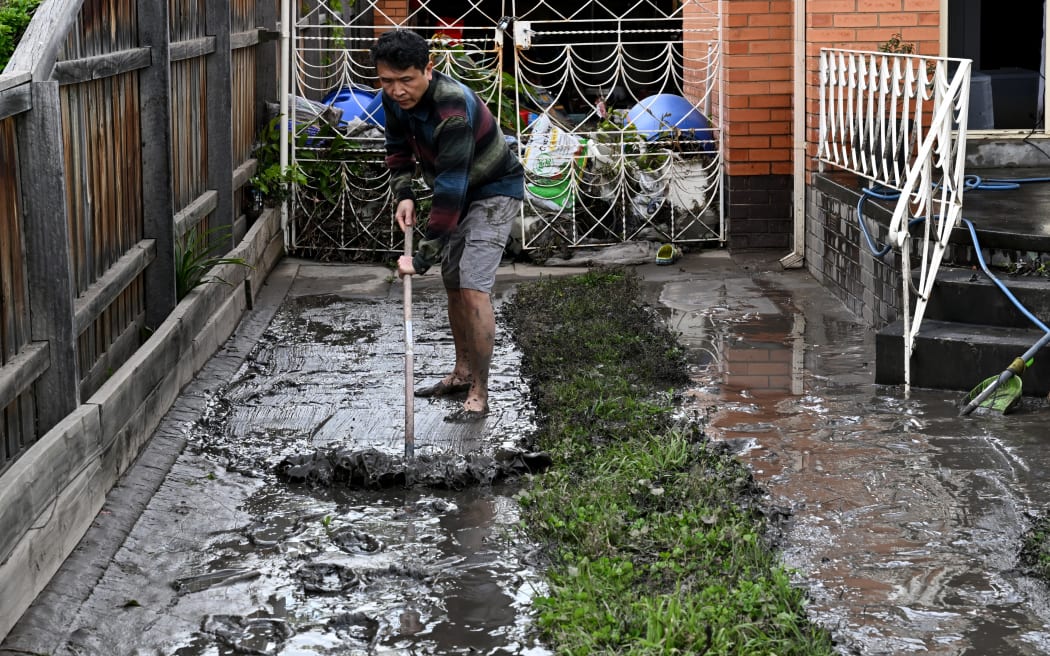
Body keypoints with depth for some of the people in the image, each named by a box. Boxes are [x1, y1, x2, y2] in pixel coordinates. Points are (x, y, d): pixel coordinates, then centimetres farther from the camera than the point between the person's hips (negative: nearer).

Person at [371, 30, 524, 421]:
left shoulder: (453, 109, -37)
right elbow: (398, 146, 9)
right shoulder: (396, 97, -11)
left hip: (494, 192, -8)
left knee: (473, 288, -17)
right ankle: (463, 373, 28)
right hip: (458, 192, 8)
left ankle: (479, 395, -11)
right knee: (452, 282, 13)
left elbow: (451, 189, -39)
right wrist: (403, 195, -7)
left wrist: (423, 257, -37)